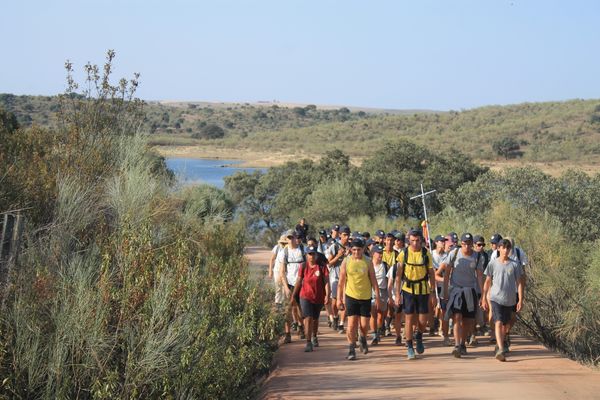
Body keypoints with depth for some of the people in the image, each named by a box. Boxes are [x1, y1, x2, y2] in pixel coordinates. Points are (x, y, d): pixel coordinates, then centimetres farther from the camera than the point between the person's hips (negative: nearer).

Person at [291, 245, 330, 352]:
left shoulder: (322, 267, -7)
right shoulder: (303, 267, -4)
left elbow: (326, 281, -9)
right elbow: (298, 282, 4)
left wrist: (327, 295, -18)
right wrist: (294, 295, 8)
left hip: (319, 297, 1)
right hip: (305, 296, -1)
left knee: (315, 319, 19)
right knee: (308, 318, -15)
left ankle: (314, 337, 44)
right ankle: (308, 343, -14)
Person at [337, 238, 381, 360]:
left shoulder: (368, 262, -3)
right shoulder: (346, 262, -2)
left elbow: (373, 281, 1)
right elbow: (341, 282, 2)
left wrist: (377, 297, -3)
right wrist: (339, 299, 0)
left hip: (365, 297, 0)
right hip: (351, 295, 0)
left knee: (364, 325, 3)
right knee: (352, 323, -6)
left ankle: (362, 339, 35)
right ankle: (351, 349, 4)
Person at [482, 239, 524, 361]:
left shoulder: (515, 265, 1)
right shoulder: (493, 263, 0)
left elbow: (519, 283, 2)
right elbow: (487, 282, 6)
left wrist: (521, 300, -3)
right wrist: (484, 299, 6)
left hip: (509, 299, 2)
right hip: (495, 298, -2)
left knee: (505, 324, 15)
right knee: (498, 323, -16)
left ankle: (501, 344, 37)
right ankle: (501, 350, -23)